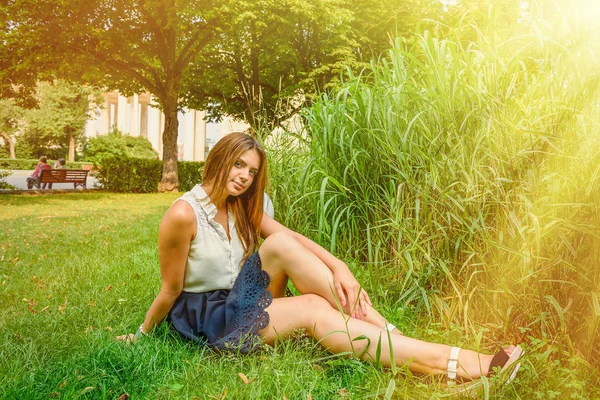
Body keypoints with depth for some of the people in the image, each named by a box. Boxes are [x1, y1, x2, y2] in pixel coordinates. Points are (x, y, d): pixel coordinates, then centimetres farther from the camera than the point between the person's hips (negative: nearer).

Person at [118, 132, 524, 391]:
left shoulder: (242, 208, 3)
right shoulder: (183, 214, -20)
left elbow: (294, 237, -8)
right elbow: (170, 290, -10)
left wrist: (339, 267, -21)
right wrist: (141, 335, -2)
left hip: (238, 301, 7)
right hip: (202, 317, -6)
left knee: (280, 244, -23)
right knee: (313, 312, -28)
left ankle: (397, 339, -27)